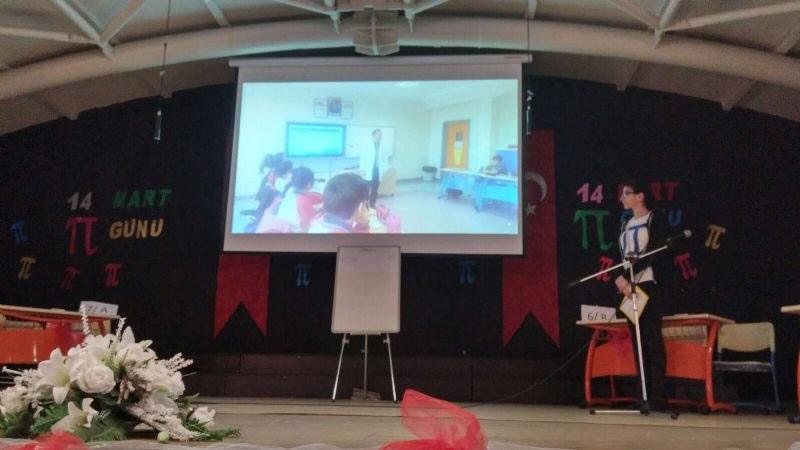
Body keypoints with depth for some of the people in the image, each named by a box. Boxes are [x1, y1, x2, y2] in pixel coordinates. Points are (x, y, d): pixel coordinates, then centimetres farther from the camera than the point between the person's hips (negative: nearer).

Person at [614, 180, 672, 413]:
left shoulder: (654, 220, -2)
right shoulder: (625, 225, 17)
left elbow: (652, 255, -12)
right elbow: (622, 257, 13)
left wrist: (625, 276, -15)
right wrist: (620, 280, -5)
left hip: (650, 285, -6)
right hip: (630, 287, 6)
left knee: (652, 339, -9)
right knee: (637, 341, 4)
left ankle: (657, 396, -7)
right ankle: (645, 394, 8)